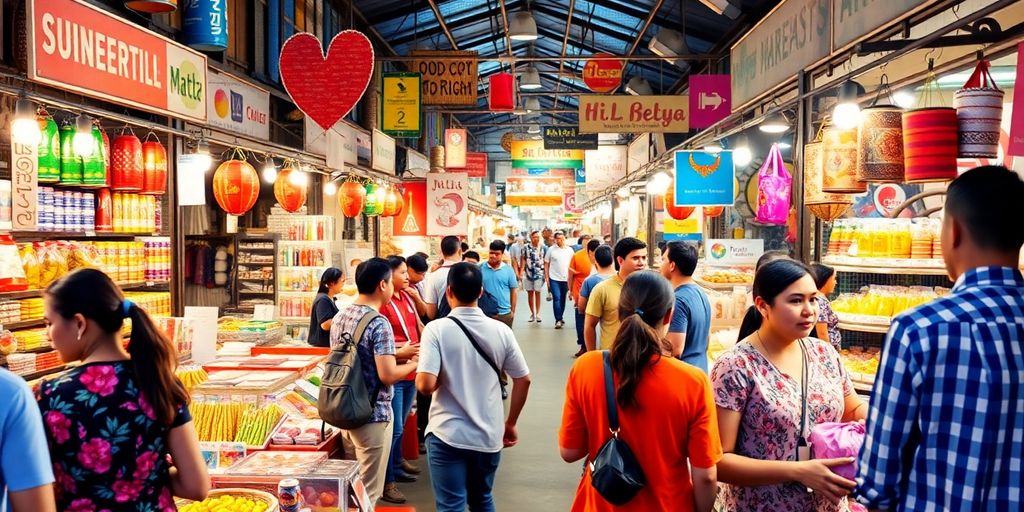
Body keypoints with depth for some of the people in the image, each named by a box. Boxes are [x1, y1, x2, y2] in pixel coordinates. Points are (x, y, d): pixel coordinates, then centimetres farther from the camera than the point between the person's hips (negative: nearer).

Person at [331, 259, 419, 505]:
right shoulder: (379, 323, -20)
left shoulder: (339, 317, 6)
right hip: (372, 415, -8)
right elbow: (387, 375, -23)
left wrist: (397, 353, 14)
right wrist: (415, 364, -5)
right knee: (368, 492, 4)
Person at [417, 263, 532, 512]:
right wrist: (510, 424, 14)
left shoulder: (436, 329, -13)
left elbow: (425, 385, -21)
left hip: (448, 435, -4)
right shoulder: (501, 330, -2)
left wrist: (443, 376, 2)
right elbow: (523, 380, 2)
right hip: (489, 435, 4)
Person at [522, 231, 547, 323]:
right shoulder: (526, 247, 1)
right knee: (530, 293, 7)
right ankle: (532, 313, 17)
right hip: (528, 273, 2)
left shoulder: (544, 247, -1)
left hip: (539, 273, -2)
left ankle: (538, 313, 7)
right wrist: (521, 272, -1)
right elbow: (523, 260, 6)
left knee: (537, 293, -1)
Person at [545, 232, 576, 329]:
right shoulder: (551, 250, -1)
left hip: (565, 279, 3)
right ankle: (558, 320, -6)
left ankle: (560, 318, 26)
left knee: (563, 299, 12)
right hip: (554, 278, -3)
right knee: (557, 298, -9)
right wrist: (546, 277, -3)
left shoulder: (569, 250, 4)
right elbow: (546, 264, 2)